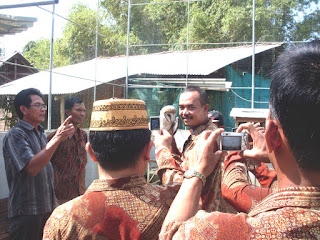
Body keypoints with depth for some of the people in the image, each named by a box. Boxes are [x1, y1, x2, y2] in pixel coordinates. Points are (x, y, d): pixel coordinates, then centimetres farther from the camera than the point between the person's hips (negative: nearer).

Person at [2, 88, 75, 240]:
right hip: (26, 211, -8)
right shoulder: (15, 135, -14)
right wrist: (57, 139, -32)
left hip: (47, 207, 8)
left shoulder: (40, 133, 13)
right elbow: (32, 167, -28)